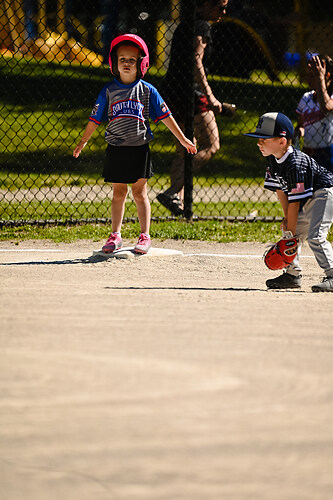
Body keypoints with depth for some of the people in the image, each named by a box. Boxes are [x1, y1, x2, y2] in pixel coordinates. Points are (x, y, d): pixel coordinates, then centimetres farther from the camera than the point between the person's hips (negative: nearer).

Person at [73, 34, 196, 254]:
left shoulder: (147, 90, 0)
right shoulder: (109, 91, 3)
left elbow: (165, 116, 3)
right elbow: (95, 119, 9)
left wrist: (183, 139, 4)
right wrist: (83, 142, 10)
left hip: (139, 147, -1)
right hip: (116, 149, 1)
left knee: (140, 192, 1)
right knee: (119, 193, 6)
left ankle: (145, 236, 7)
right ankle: (116, 235, 14)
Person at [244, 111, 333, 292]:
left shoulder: (295, 165, -30)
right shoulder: (273, 160, -2)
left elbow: (294, 202, -27)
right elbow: (281, 189, 7)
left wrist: (291, 233, -23)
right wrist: (287, 218, 0)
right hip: (308, 200, 10)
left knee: (315, 236, -21)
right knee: (295, 234, 8)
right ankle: (292, 274, 17)